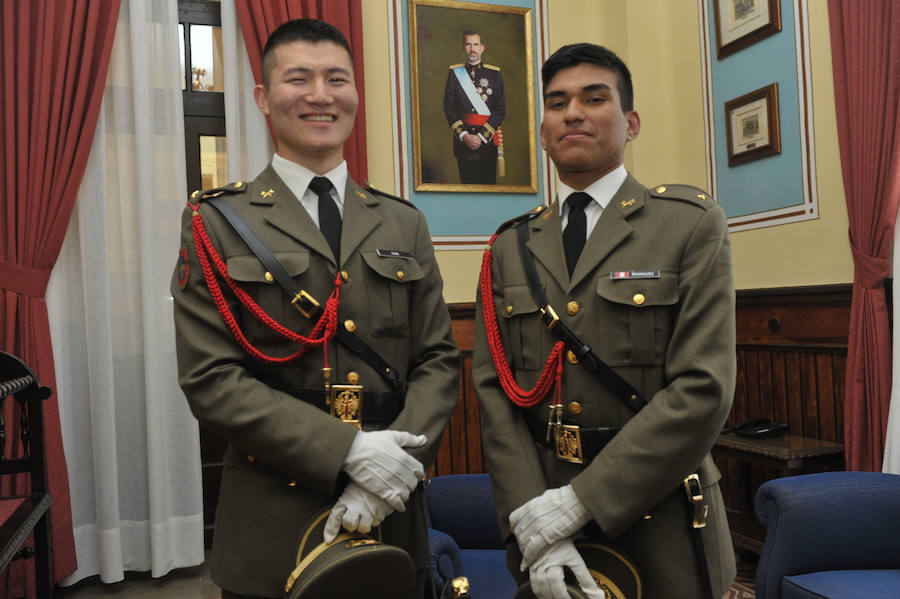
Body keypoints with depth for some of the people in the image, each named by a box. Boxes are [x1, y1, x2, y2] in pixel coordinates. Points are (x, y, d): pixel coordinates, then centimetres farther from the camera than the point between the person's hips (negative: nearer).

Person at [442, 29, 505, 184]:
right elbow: (449, 108, 2)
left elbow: (500, 109, -2)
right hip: (462, 139, 1)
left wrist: (482, 136, -11)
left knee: (489, 183, 1)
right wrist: (464, 135, -10)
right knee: (467, 181, 5)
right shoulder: (455, 73, 7)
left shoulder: (494, 74, 4)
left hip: (488, 138, -1)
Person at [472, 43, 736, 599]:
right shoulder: (510, 247, 5)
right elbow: (494, 390, -2)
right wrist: (531, 522, -14)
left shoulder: (692, 223, -5)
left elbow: (702, 390, -14)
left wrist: (579, 501, -18)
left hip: (660, 525, -2)